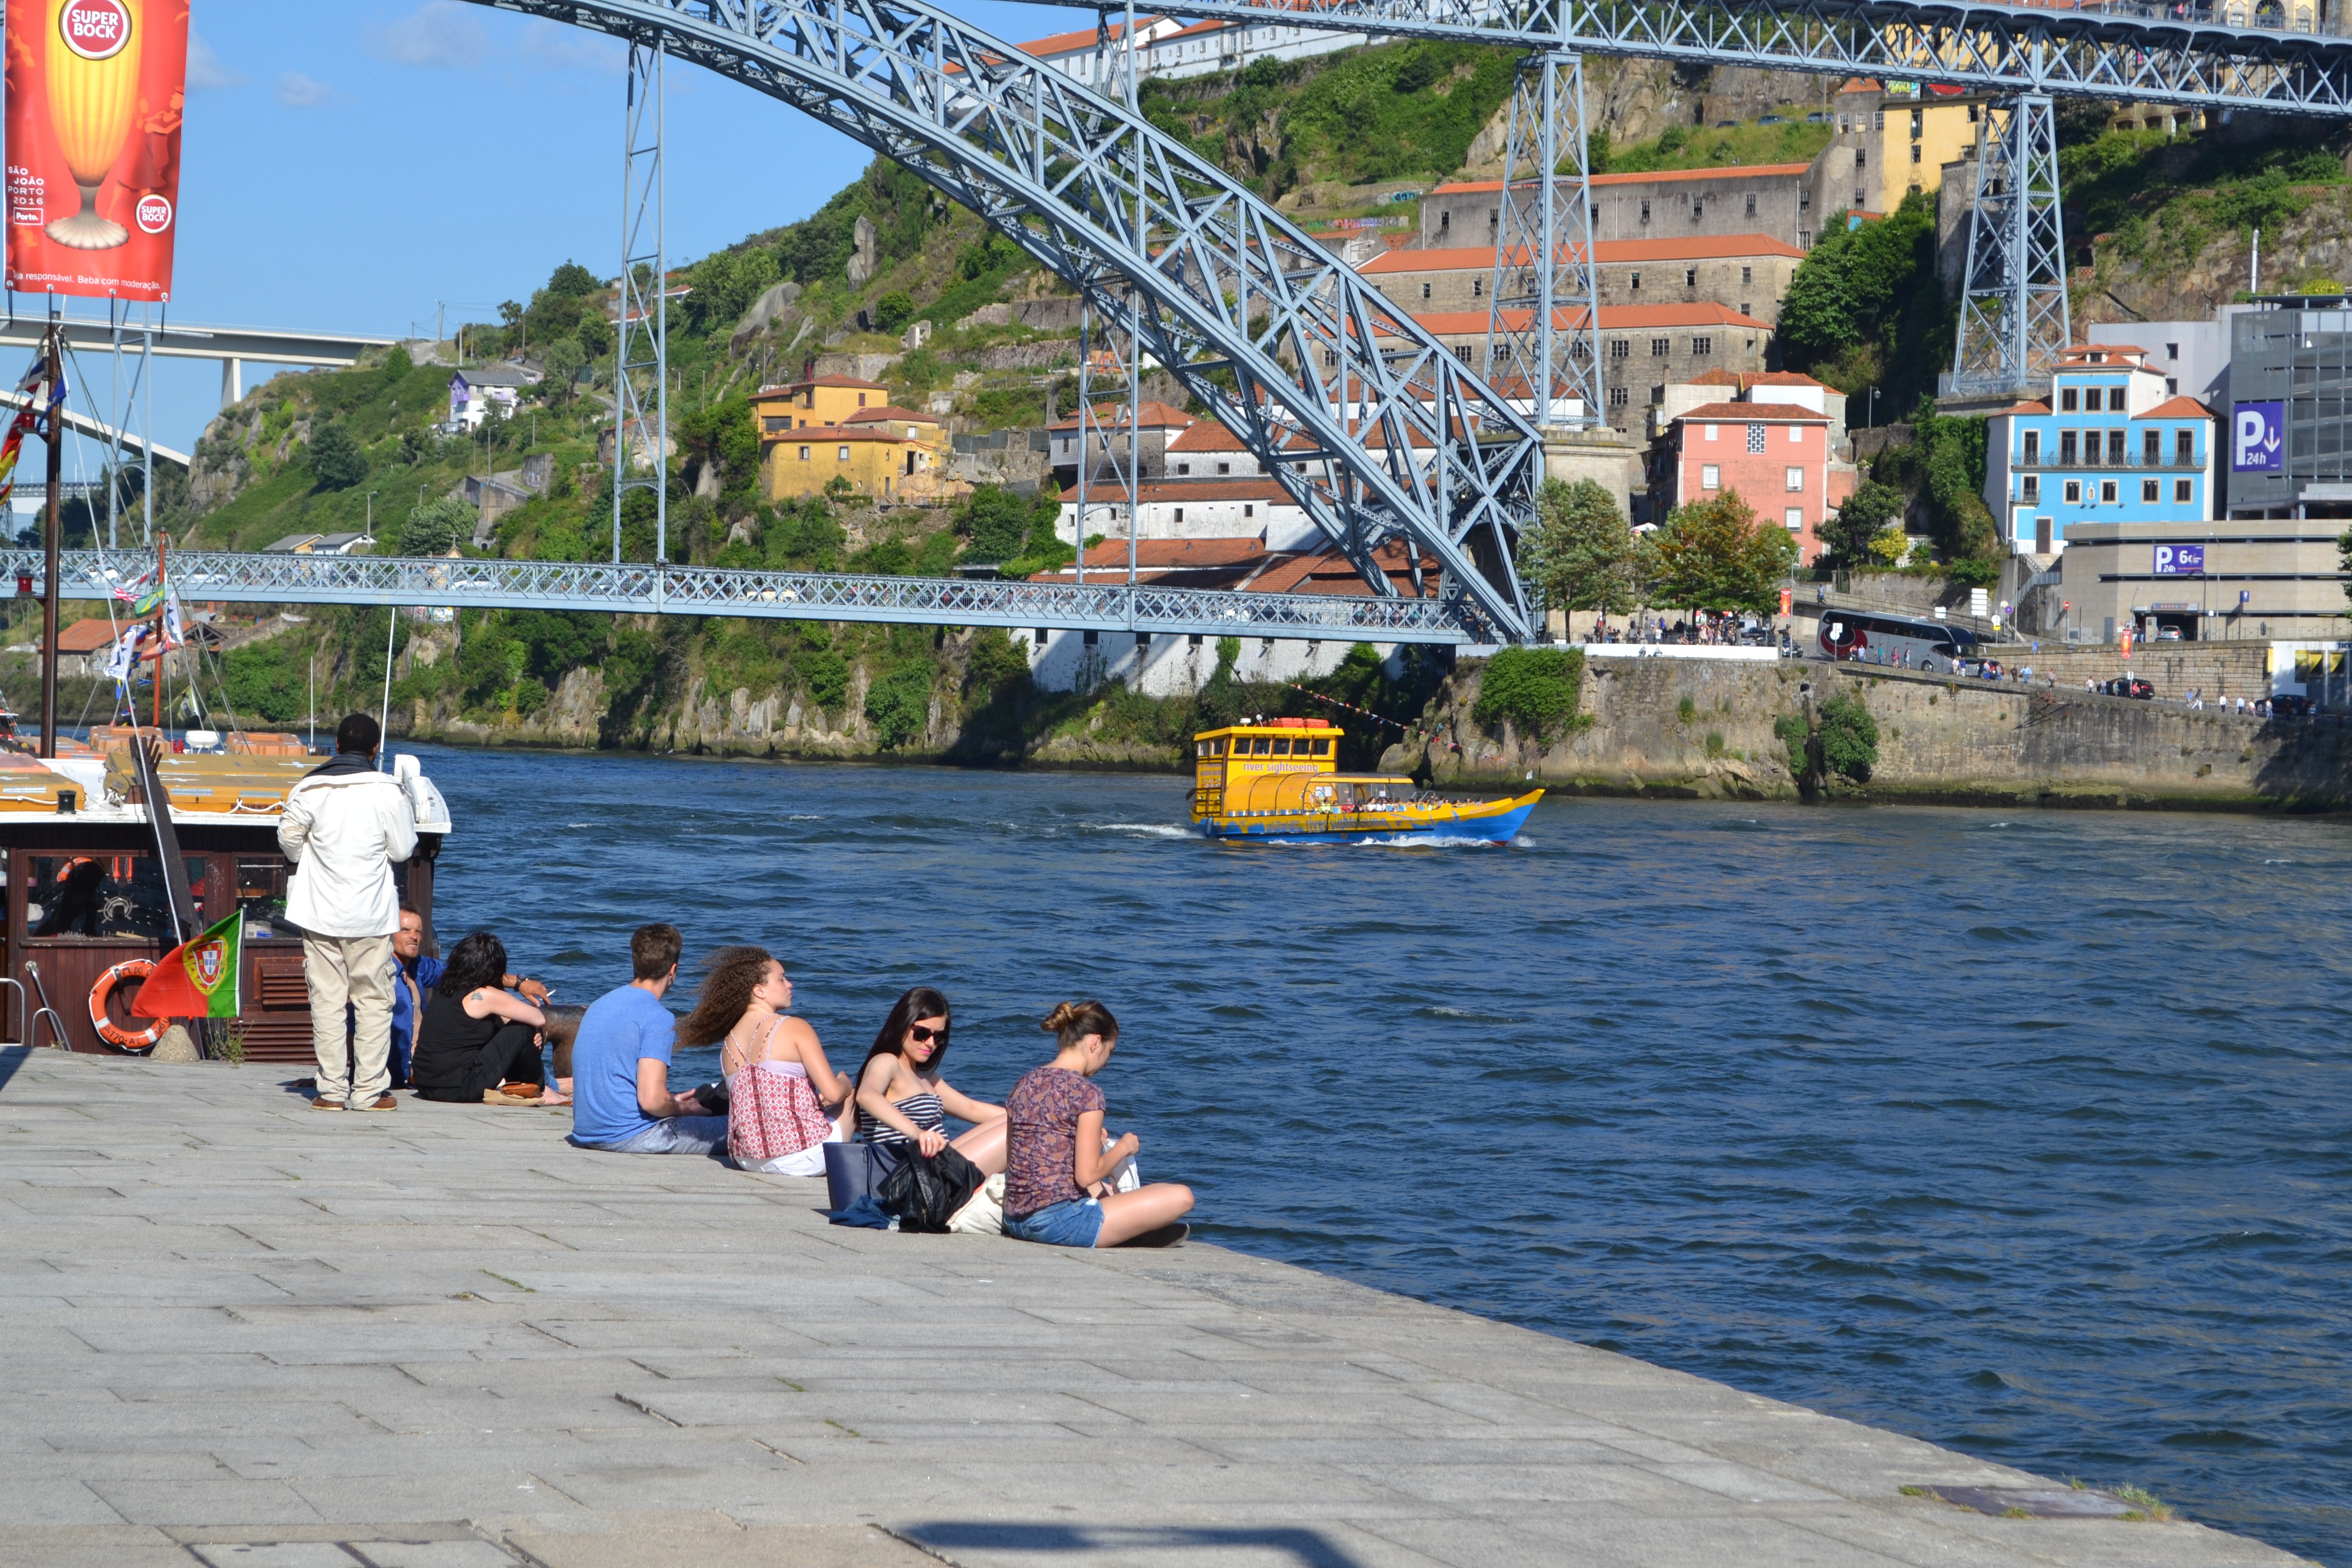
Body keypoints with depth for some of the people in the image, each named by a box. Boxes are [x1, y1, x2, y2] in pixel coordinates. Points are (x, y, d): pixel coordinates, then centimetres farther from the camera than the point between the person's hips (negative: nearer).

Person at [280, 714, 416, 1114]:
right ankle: (370, 1090, 1)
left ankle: (331, 1090, 4)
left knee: (326, 999, 5)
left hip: (320, 912, 2)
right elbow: (402, 849, -3)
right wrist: (408, 818, 17)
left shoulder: (309, 789, -2)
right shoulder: (387, 791, -7)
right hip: (371, 915, -1)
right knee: (373, 1000, 4)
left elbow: (288, 837, 5)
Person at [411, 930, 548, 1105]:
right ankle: (538, 1090, 23)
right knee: (523, 1029, 2)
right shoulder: (484, 996, -12)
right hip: (457, 1090, -8)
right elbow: (540, 1020, -4)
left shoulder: (444, 991, 10)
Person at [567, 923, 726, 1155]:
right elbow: (652, 1100, -21)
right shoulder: (658, 1019, -13)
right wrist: (682, 1109, 1)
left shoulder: (599, 1005, 12)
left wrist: (673, 1103, 22)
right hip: (630, 1138, -8)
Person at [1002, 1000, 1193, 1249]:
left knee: (1107, 1191, 39)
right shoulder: (1086, 1092, -12)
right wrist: (1123, 1148, 4)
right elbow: (1086, 1175, -16)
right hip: (1059, 1223, -9)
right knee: (1181, 1197, -6)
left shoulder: (1023, 1085, 9)